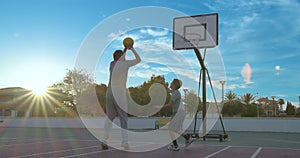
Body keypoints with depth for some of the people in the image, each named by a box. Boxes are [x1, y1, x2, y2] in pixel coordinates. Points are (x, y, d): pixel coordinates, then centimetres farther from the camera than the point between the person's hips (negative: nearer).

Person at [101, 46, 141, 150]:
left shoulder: (112, 64, 13)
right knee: (123, 118, 4)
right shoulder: (125, 63, 0)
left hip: (109, 93, 5)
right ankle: (124, 142, -2)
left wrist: (125, 49, 38)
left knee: (109, 117, 15)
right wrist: (132, 49, 21)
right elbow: (138, 60, 12)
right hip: (120, 95, -4)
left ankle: (105, 140, 8)